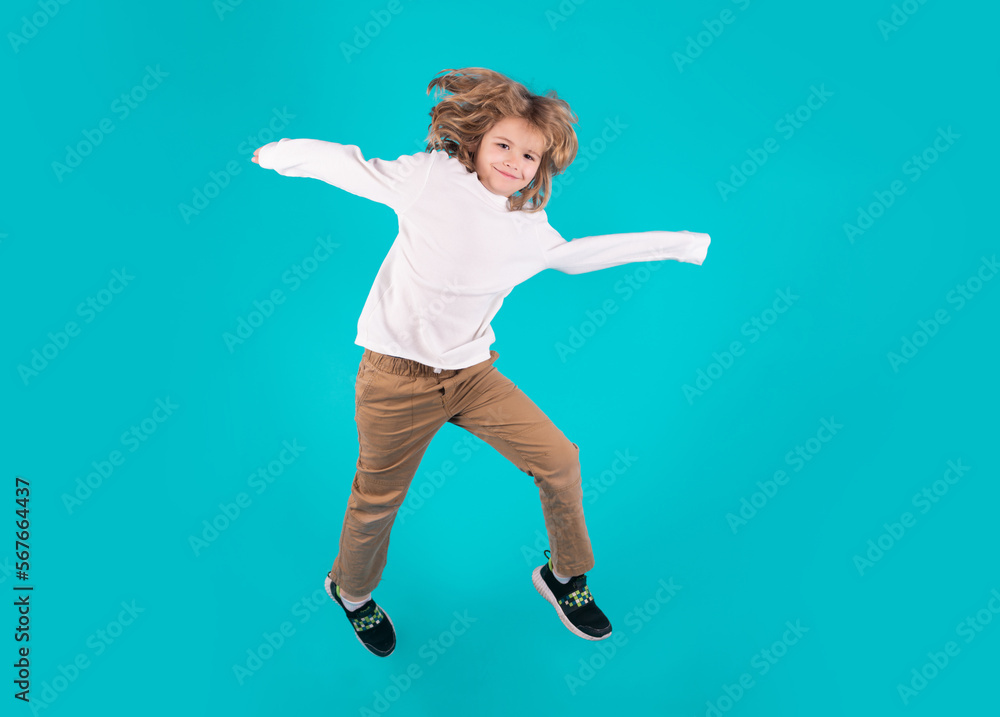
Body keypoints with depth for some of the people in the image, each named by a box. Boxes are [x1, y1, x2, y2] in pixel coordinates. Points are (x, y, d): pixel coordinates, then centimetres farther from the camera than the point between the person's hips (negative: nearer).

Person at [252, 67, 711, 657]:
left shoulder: (530, 231, 0)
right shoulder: (429, 177, -13)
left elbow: (578, 253, 19)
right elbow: (343, 164, 0)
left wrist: (679, 243, 24)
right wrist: (277, 153, 16)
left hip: (472, 374, 4)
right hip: (397, 376, -3)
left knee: (559, 460, -3)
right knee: (377, 503, 9)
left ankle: (566, 577, 25)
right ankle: (352, 590, 44)